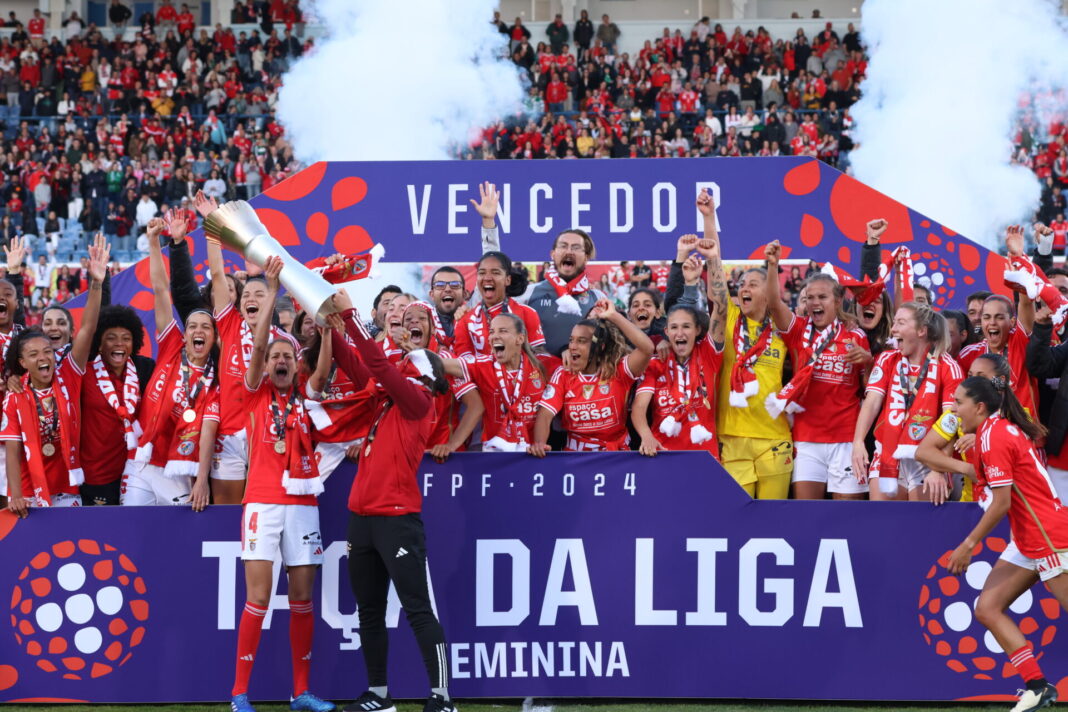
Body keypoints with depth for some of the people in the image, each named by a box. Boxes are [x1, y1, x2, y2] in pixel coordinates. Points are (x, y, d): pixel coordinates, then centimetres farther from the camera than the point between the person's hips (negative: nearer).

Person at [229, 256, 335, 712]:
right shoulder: (256, 394, 6)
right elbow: (257, 345, -7)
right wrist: (272, 290, -13)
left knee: (303, 598, 5)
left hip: (302, 504, 3)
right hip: (263, 503, -3)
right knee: (258, 597, -8)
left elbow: (324, 369, -6)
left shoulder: (304, 397, 12)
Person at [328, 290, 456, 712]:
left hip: (397, 518, -8)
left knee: (418, 609, -8)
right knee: (369, 611, 12)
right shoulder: (387, 398, 14)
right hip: (362, 516, 8)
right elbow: (356, 365, 12)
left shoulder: (417, 401, -6)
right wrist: (333, 327, -1)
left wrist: (349, 315, -11)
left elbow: (378, 365, -15)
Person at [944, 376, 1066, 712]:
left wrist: (969, 544, -13)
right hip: (1027, 542, 10)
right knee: (987, 609, 3)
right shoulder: (1000, 429, 12)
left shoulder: (993, 437, -16)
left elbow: (1002, 502, -19)